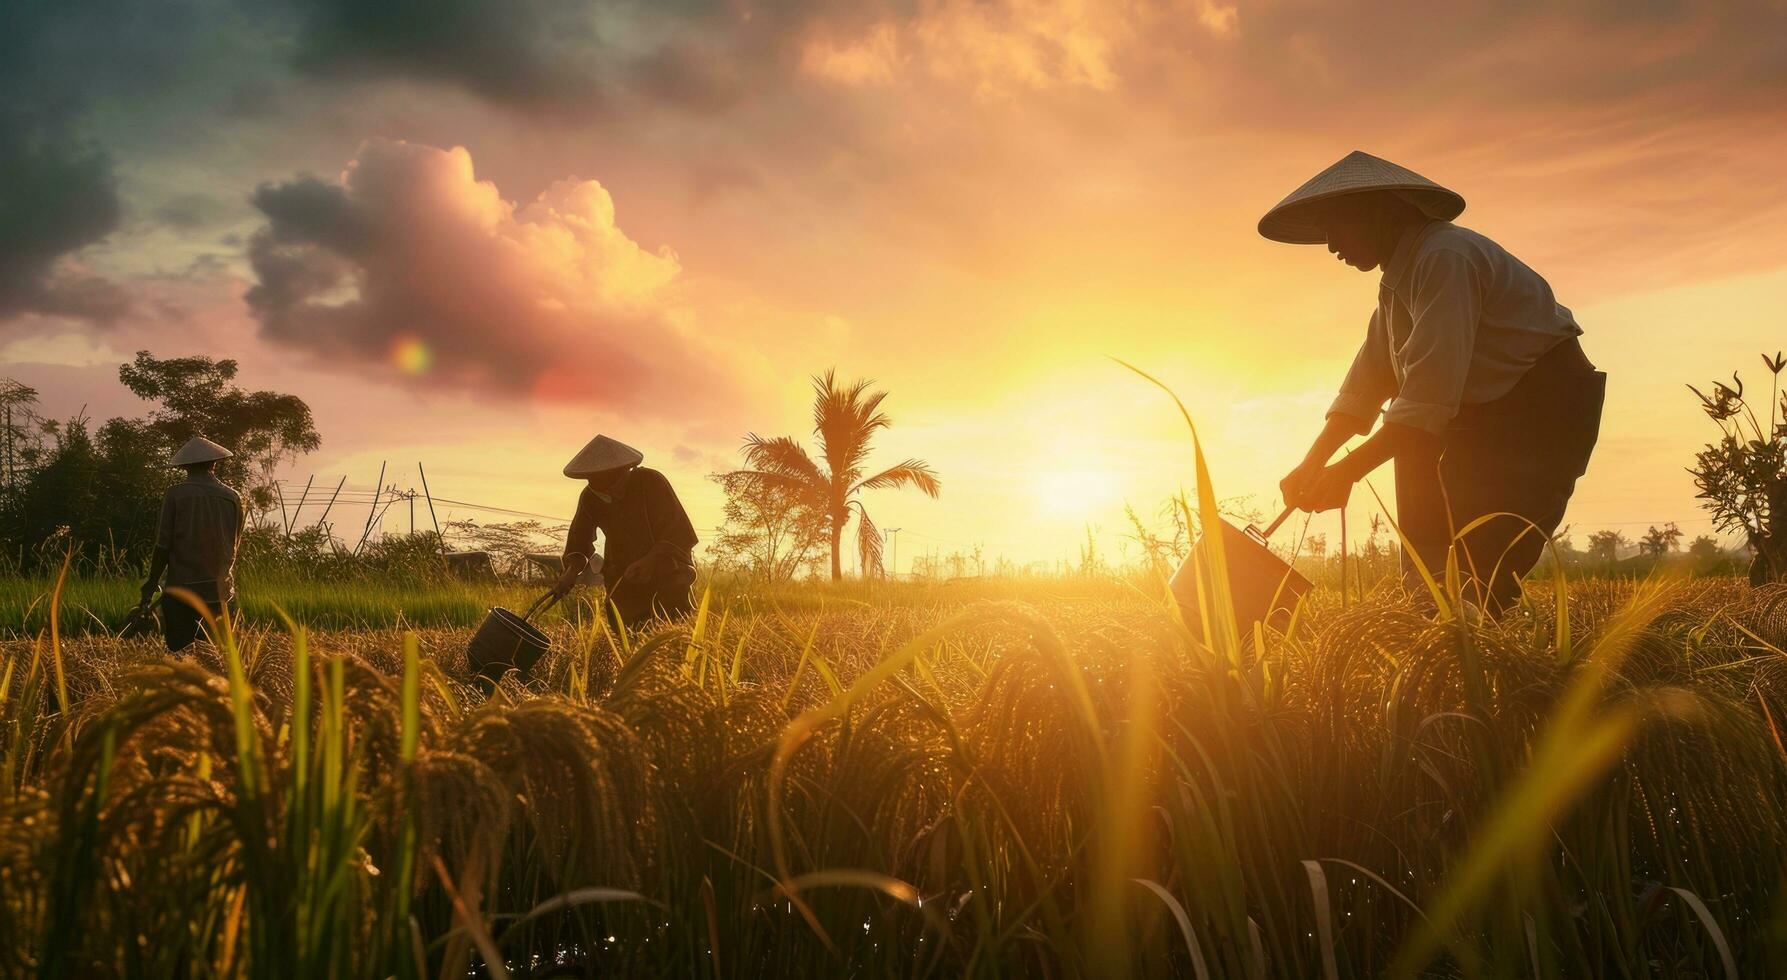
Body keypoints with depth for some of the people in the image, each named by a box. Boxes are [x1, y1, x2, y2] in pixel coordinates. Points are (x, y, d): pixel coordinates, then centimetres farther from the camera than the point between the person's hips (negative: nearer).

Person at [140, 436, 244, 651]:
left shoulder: (175, 494, -5)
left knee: (179, 651, 2)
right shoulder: (232, 497, 3)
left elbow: (163, 545, -5)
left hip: (182, 587, -3)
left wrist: (152, 583, 6)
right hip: (220, 590, 3)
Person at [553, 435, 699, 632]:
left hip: (667, 566, -4)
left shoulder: (651, 482, -20)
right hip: (623, 575, 4)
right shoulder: (590, 497, -7)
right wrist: (573, 569, -21)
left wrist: (649, 560, -37)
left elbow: (679, 533, -23)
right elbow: (579, 537, 0)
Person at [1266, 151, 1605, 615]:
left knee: (1480, 569, -17)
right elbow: (1365, 384, 6)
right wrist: (1312, 463, -5)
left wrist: (1349, 469, -32)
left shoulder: (1445, 258, -22)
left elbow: (1432, 388, -30)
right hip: (1489, 414, 9)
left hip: (1544, 406, -9)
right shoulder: (1395, 282, 9)